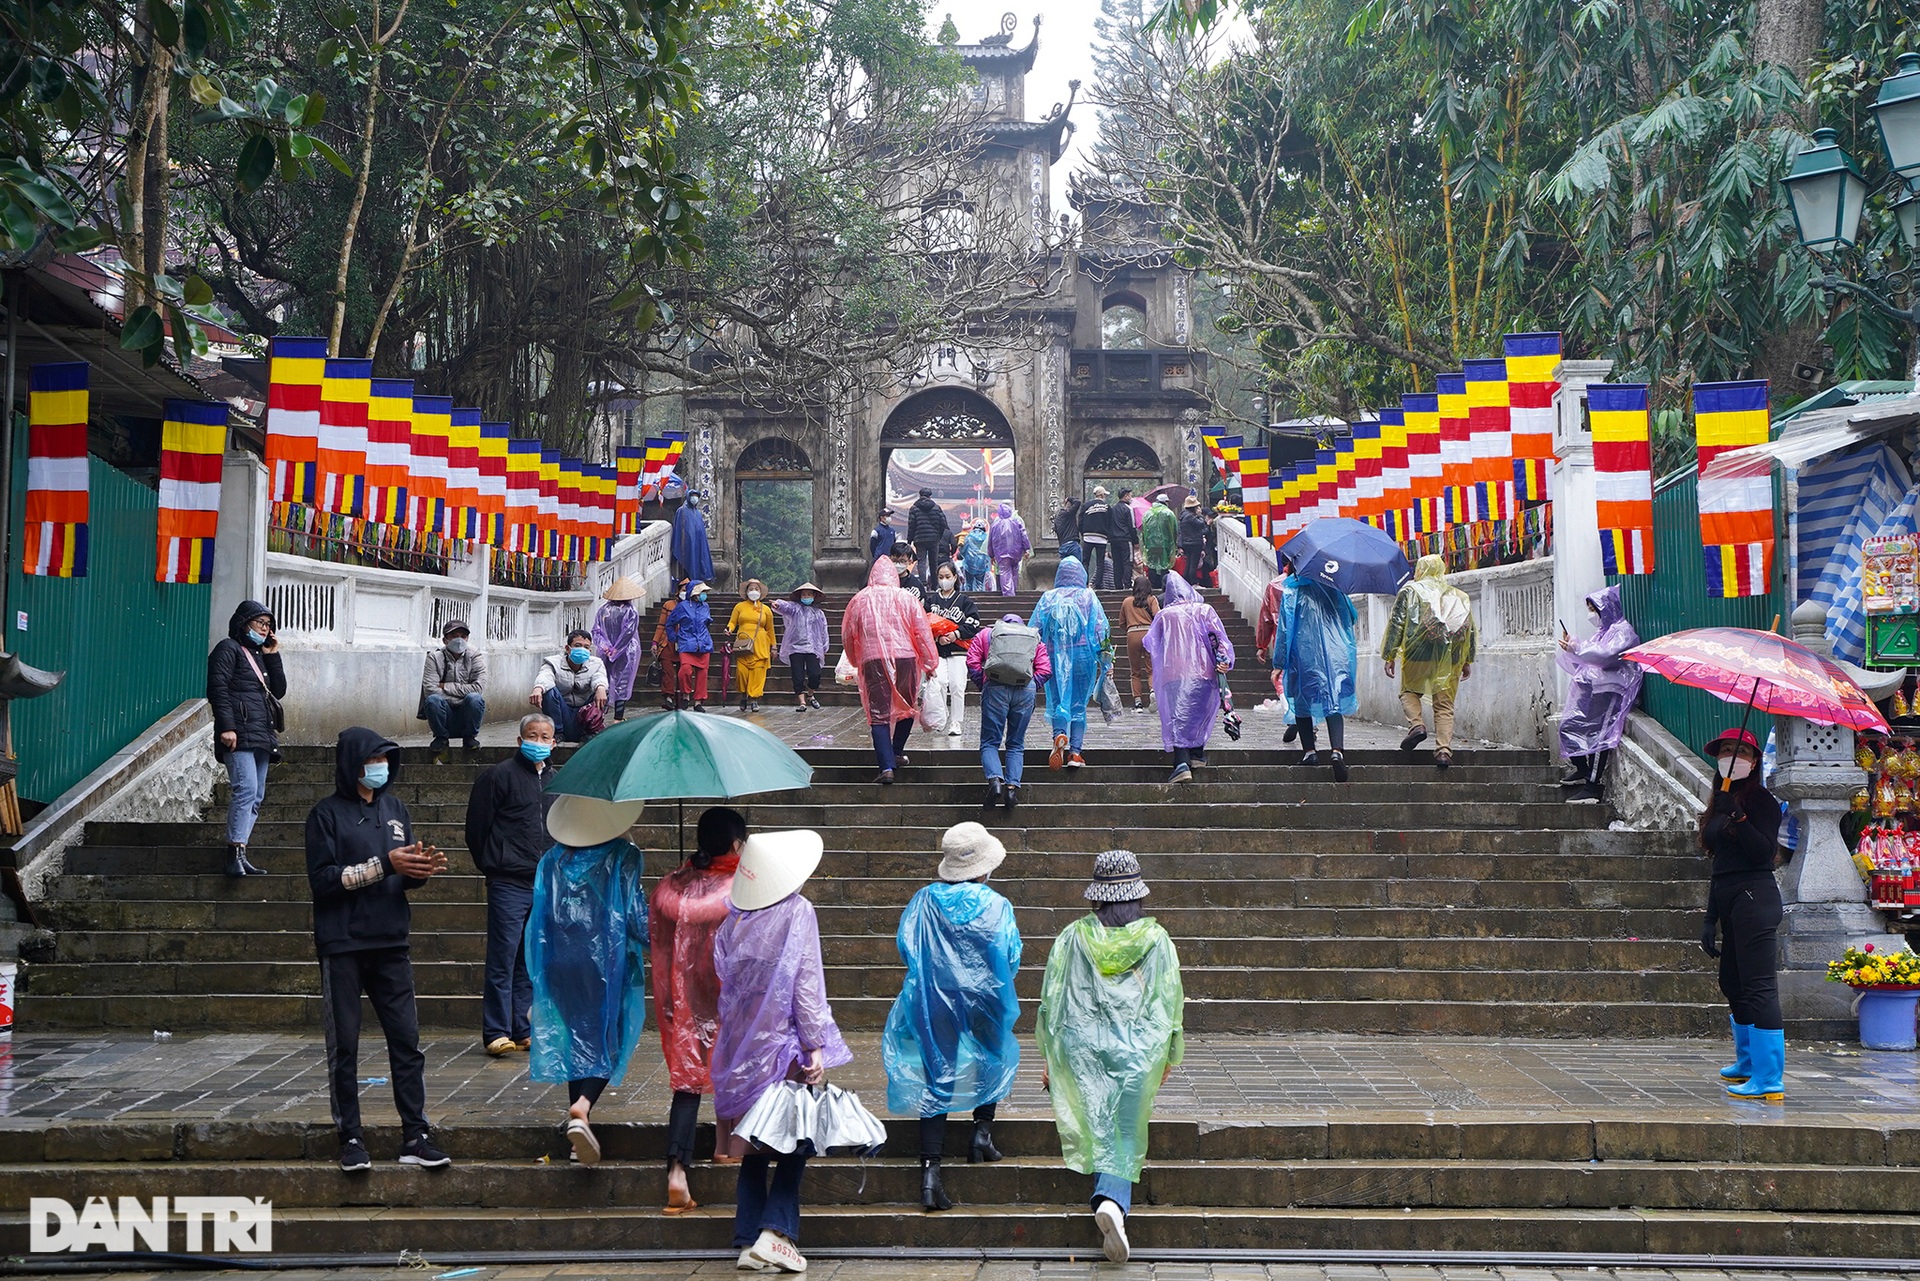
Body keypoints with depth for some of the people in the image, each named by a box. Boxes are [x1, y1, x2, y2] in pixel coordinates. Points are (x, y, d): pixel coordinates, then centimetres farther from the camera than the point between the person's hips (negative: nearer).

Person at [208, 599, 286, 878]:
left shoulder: (259, 655, 25)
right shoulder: (229, 649, 1)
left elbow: (279, 690, 19)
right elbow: (217, 688, -10)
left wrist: (273, 656, 11)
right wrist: (226, 727, -20)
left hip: (261, 736, 9)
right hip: (239, 734, -9)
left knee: (256, 796, 5)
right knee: (246, 789, -20)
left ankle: (239, 854, 6)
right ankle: (235, 854, -23)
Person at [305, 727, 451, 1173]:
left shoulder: (395, 808, 12)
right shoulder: (327, 813, -3)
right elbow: (322, 879, -12)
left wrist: (421, 870, -7)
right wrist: (384, 864, -18)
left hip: (391, 943, 4)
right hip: (342, 947, -4)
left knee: (407, 1041, 2)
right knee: (344, 1047, 3)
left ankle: (415, 1137, 6)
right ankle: (351, 1139, 11)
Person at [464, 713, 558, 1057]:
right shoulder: (500, 776, -5)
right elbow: (477, 826, -3)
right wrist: (490, 865, 4)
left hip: (544, 884, 6)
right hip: (509, 884, -6)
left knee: (531, 961, 10)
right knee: (503, 958, -7)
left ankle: (522, 1030, 16)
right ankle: (496, 1032, -3)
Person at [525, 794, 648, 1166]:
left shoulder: (552, 860, 5)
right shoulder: (623, 857, -7)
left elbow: (538, 917, 7)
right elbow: (637, 914, -10)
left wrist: (540, 974, 16)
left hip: (561, 965, 4)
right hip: (609, 963, -4)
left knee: (576, 1038, 14)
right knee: (609, 1039, 5)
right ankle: (583, 1106, -20)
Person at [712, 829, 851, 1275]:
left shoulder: (733, 920, 4)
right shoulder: (797, 912, -9)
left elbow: (725, 985, 7)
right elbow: (807, 984, -11)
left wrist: (733, 1035, 17)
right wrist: (815, 1046, -10)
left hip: (742, 1048, 5)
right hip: (784, 1043, -5)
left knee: (753, 1143, 12)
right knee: (796, 1138, 6)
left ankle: (748, 1240, 9)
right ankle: (776, 1232, -7)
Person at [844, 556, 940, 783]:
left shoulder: (859, 600, 8)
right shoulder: (907, 598, 4)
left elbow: (847, 636, 14)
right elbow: (923, 633, 1)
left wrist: (856, 662, 30)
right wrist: (930, 662, 9)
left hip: (873, 661, 0)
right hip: (905, 658, 0)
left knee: (879, 715, -2)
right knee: (907, 707, 22)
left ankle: (887, 767, -13)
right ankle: (897, 753, 30)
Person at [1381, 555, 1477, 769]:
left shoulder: (1410, 591, 7)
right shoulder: (1459, 596, 18)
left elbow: (1396, 624, 1)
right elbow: (1469, 630, 17)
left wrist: (1390, 655, 3)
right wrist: (1467, 661, 23)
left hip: (1419, 654, -3)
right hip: (1450, 659, 3)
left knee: (1409, 691, 17)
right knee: (1444, 704, 4)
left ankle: (1416, 724, -10)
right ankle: (1443, 750, -7)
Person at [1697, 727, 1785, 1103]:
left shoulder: (1761, 800, -6)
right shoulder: (1722, 803, 19)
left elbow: (1765, 852, -19)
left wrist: (1737, 817, -25)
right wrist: (1710, 919, 19)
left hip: (1755, 898, -9)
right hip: (1729, 902, 9)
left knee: (1758, 987, -11)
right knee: (1732, 985, 16)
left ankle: (1769, 1082, -11)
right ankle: (1748, 1063, 31)